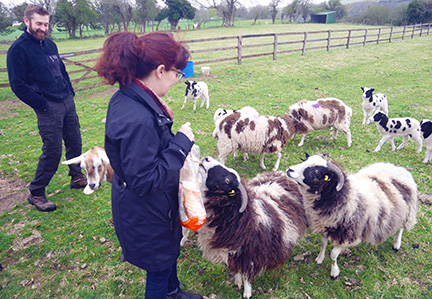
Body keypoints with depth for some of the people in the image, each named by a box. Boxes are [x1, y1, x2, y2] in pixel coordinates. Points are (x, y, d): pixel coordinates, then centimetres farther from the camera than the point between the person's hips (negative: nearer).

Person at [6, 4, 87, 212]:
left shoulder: (50, 44, 13)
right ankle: (36, 194, 13)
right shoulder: (18, 49, -9)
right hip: (48, 109, -7)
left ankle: (77, 177, 35)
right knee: (52, 152, -5)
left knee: (75, 143, 14)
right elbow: (18, 85, -11)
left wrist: (70, 92, 13)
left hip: (67, 102, 7)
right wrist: (42, 105, -13)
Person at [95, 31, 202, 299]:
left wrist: (162, 116, -1)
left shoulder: (127, 99, -5)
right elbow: (144, 182, -31)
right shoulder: (137, 119, -37)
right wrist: (180, 143, -25)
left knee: (172, 250, 32)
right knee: (159, 268, 17)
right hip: (145, 216, -10)